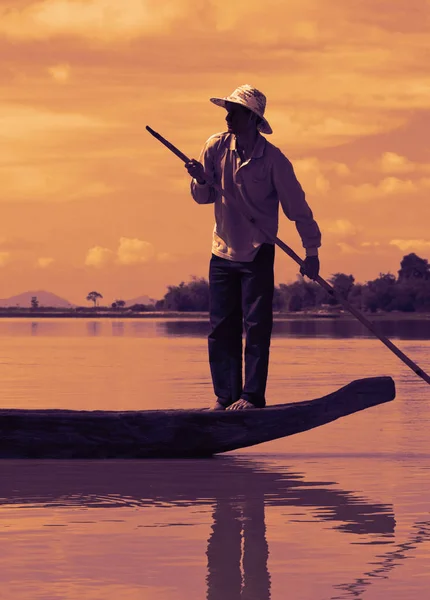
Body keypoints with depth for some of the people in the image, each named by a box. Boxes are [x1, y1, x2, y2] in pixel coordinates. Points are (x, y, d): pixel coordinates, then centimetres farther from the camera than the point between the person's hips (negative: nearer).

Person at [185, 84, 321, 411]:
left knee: (256, 326, -8)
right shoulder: (216, 147, -1)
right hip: (222, 253, 4)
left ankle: (253, 396, -5)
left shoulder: (273, 159, -12)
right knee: (221, 329, 3)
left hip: (258, 253, -4)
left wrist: (312, 251, -6)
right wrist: (201, 180, -15)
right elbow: (204, 197, 7)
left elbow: (297, 205, -6)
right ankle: (227, 398, 9)